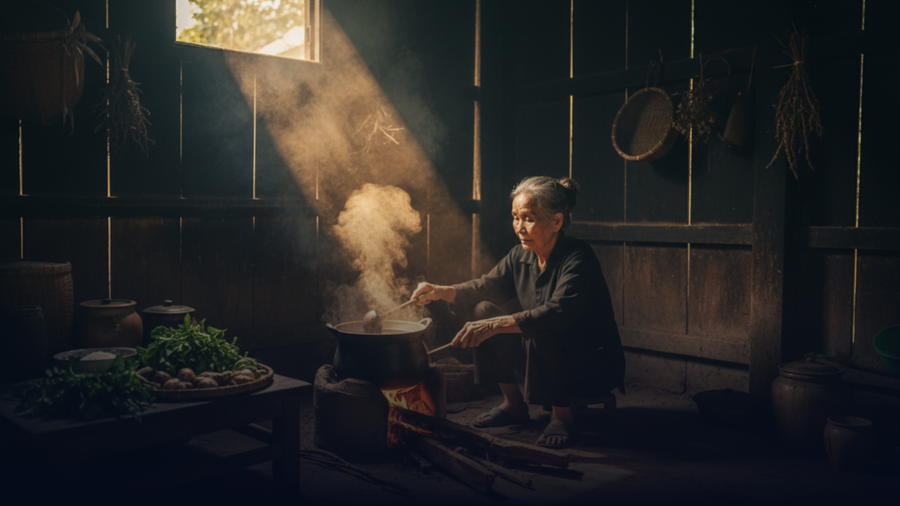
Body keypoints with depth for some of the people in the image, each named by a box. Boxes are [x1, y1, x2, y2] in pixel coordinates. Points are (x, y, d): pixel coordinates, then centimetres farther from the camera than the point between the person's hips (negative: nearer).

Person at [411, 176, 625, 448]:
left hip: (596, 366, -7)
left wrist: (494, 326, -45)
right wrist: (440, 291, -11)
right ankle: (514, 404, 7)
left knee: (540, 333, -35)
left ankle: (563, 415, -11)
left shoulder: (578, 258, -24)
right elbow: (486, 286, 7)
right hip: (542, 355, 7)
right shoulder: (520, 256, -2)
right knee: (484, 310, -6)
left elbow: (558, 313, -38)